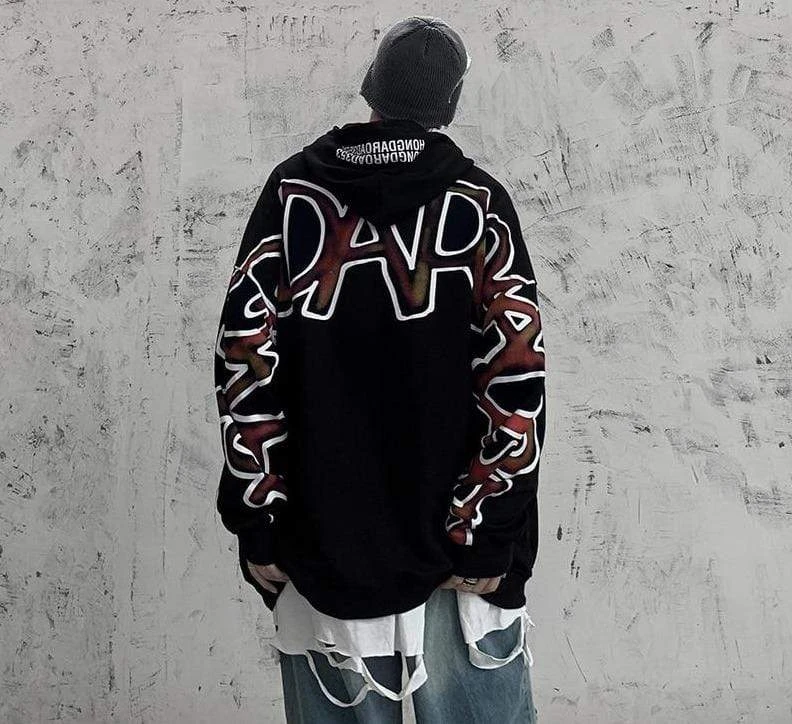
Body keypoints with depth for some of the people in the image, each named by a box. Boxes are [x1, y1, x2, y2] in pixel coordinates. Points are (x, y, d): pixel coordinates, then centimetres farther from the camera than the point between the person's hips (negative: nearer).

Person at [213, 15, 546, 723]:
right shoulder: (479, 201, -3)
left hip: (323, 544, 1)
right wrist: (485, 535, -7)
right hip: (456, 554, -1)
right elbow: (515, 378, -12)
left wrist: (258, 523, -1)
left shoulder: (293, 192, 0)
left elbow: (244, 357, -6)